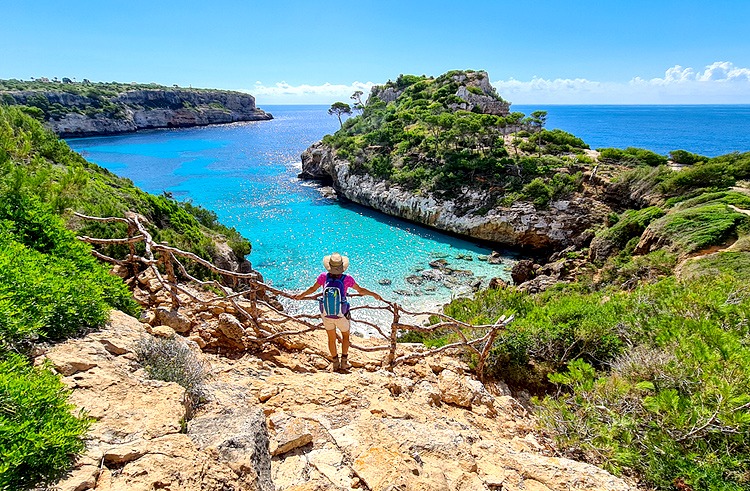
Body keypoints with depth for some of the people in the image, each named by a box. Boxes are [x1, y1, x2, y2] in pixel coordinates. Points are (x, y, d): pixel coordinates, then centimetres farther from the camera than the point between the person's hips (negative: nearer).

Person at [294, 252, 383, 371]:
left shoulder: (324, 277, -14)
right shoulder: (347, 279, -20)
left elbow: (312, 289, 2)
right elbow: (360, 290, -7)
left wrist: (301, 295, 21)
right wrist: (374, 294, 10)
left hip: (326, 314, 2)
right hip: (341, 315, -2)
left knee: (331, 339, 21)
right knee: (345, 335, 25)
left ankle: (335, 363, 37)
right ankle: (344, 361, 30)